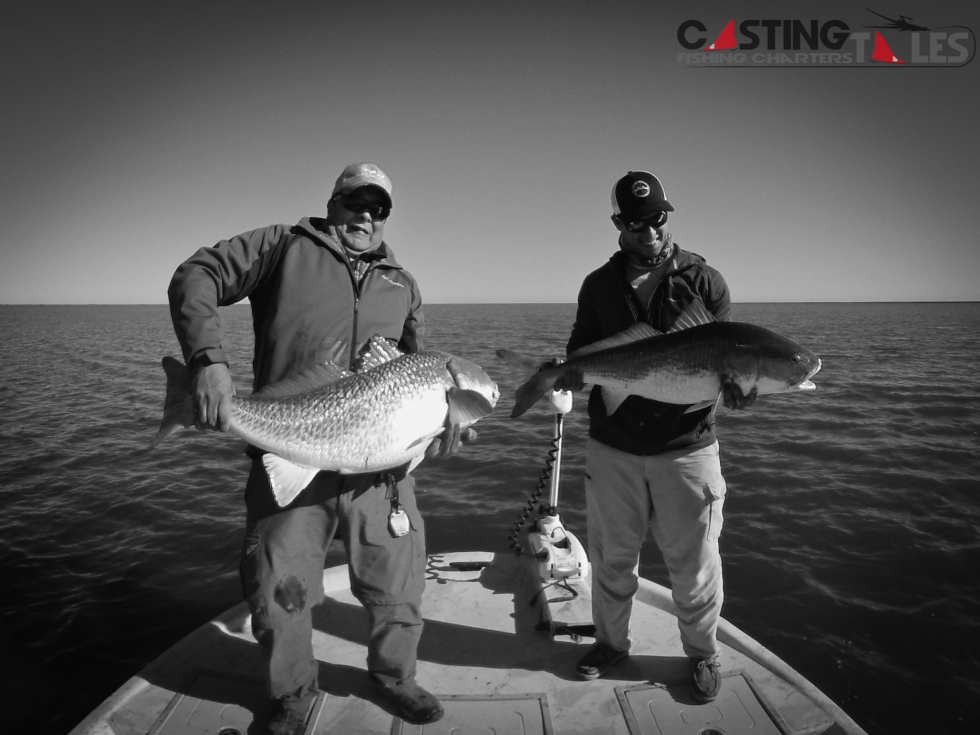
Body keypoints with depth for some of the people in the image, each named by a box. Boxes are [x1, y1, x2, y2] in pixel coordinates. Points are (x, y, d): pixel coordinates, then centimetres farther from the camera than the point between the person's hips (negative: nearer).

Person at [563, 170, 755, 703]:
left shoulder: (703, 280, -1)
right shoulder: (598, 285, 4)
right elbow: (578, 354, 9)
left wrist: (733, 386, -22)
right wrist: (571, 375, -14)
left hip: (686, 446, -1)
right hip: (612, 445, 2)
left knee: (693, 564, 10)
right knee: (612, 556, 16)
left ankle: (702, 655, 34)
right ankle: (611, 641, 39)